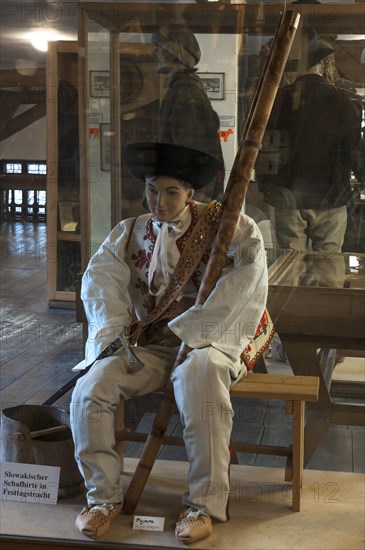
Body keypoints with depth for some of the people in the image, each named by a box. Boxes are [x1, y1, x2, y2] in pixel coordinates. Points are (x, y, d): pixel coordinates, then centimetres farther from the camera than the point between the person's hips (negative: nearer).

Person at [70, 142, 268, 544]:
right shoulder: (130, 233, 11)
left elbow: (246, 273, -17)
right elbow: (100, 279, 1)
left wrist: (184, 327, -20)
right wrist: (113, 332, -19)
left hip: (205, 340, -3)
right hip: (146, 345, 4)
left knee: (197, 379, -39)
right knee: (90, 386, -22)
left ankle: (204, 504, -26)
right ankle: (103, 495, -6)